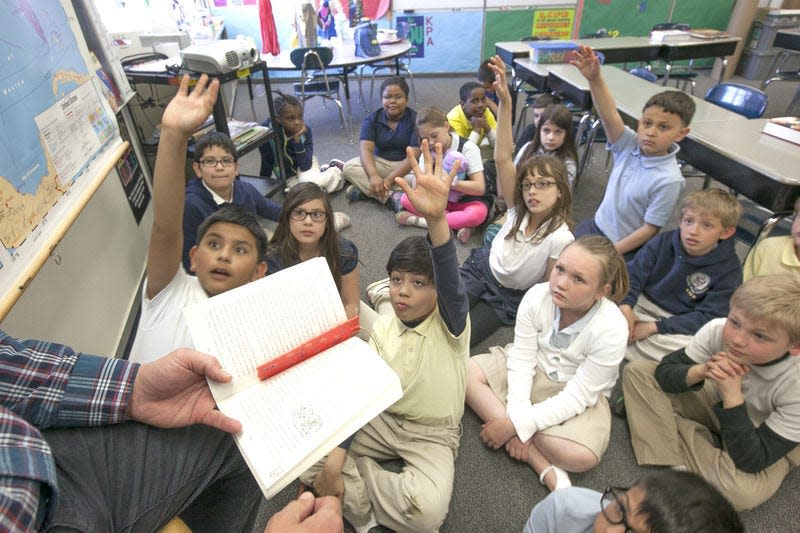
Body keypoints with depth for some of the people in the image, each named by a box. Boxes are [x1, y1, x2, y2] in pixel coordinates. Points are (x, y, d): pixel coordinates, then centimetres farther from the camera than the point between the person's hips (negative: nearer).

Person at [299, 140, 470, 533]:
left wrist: (437, 219, -61)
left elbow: (450, 282, -42)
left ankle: (356, 478, -3)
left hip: (433, 434, -3)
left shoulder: (450, 322, -18)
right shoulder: (383, 327, -4)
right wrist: (337, 451, -13)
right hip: (382, 420, 4)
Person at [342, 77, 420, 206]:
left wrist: (390, 179, -30)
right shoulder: (372, 119, -4)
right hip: (380, 163, 2)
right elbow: (365, 149, -17)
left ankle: (365, 189, -27)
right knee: (349, 167, -22)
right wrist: (373, 176, -37)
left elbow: (415, 154, -20)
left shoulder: (415, 119, -12)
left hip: (407, 165, -2)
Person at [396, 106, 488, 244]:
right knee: (406, 199, -17)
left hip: (466, 201, -4)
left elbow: (480, 188, -22)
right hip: (440, 200, 4)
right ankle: (458, 223, -24)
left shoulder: (467, 147, -15)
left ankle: (417, 220, -26)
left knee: (478, 213, -39)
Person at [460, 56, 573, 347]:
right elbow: (502, 158, -25)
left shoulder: (561, 238, -25)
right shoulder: (518, 209, -15)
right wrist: (505, 101, -33)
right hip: (482, 268, 3)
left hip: (510, 299, -2)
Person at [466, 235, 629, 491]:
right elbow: (522, 359, -15)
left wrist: (517, 425, -26)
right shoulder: (537, 296, -22)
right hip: (533, 370, 5)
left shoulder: (612, 330, -28)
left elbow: (576, 398, -24)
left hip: (580, 396, -4)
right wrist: (519, 416, -25)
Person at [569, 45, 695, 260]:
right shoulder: (629, 146, -9)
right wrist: (595, 79, -41)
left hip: (626, 248, -5)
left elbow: (650, 229, -17)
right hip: (596, 226, 6)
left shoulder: (669, 180, -22)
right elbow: (609, 115, -26)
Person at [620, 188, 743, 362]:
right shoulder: (663, 242, -4)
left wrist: (655, 326, -22)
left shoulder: (729, 270, -10)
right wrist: (625, 306, -26)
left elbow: (707, 317, -13)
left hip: (681, 326, -1)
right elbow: (632, 275, -5)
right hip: (641, 304, 1)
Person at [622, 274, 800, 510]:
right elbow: (663, 372, -16)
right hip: (717, 404, 4)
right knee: (637, 371, -13)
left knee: (743, 491, -38)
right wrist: (701, 371, -37)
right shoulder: (718, 330, -26)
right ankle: (674, 462, -18)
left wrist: (733, 395, -40)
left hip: (773, 445, -4)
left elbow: (752, 462, -31)